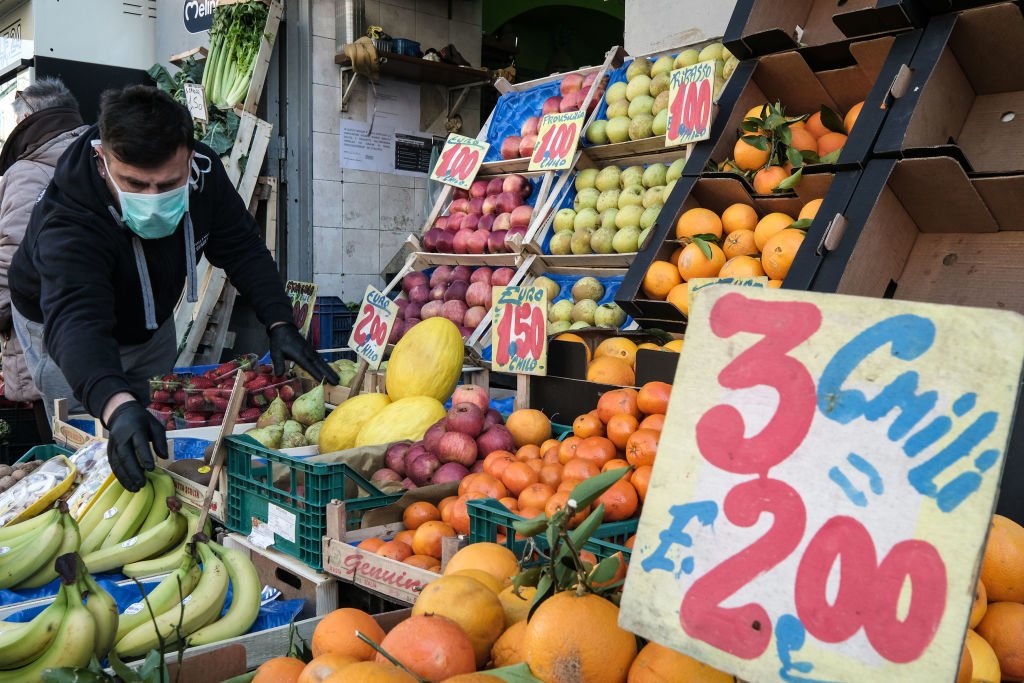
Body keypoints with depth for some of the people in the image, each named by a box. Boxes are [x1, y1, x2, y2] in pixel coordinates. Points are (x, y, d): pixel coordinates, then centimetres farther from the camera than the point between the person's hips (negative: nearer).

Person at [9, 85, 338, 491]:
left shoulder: (203, 171, -26)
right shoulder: (67, 221, -41)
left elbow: (242, 250, -18)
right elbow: (76, 320, -55)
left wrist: (280, 324, -32)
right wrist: (117, 406, -73)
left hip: (153, 323, 5)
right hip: (63, 333, -5)